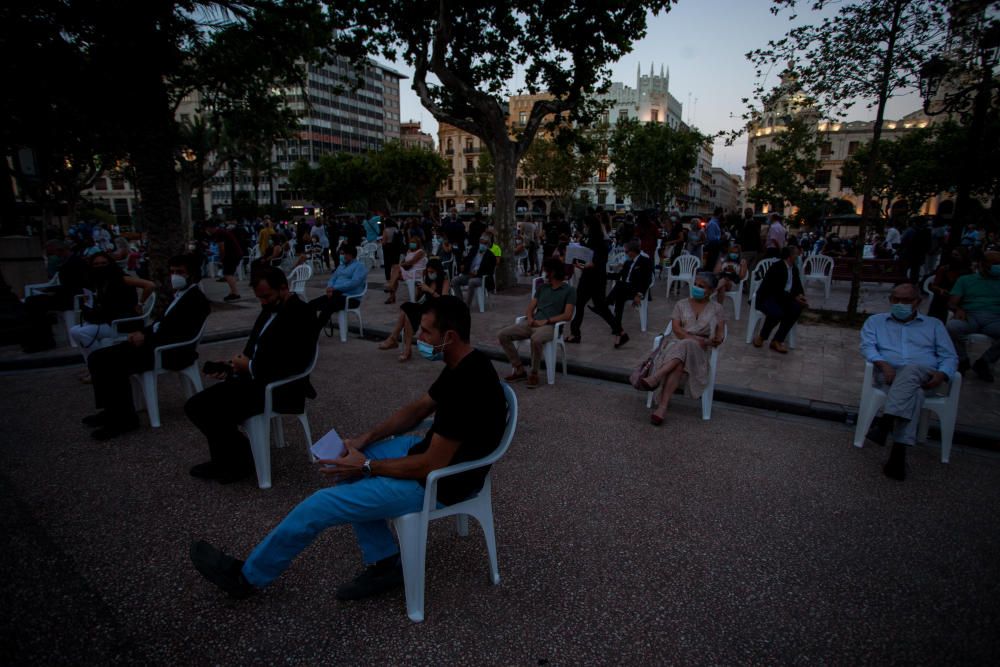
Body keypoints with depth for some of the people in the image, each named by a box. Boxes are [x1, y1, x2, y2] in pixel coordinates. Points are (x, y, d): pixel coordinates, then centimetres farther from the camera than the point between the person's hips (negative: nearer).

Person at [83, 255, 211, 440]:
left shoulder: (196, 299, -10)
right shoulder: (180, 294, 20)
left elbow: (179, 332, -20)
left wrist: (146, 337, -16)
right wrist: (142, 333, 3)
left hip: (171, 351, -10)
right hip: (157, 343, 10)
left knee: (116, 364, -24)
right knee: (98, 358, 2)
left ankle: (124, 418, -10)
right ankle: (110, 410, 9)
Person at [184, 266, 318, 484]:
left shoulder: (301, 314, -17)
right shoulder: (271, 309, 11)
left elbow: (293, 364, -24)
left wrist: (250, 367, -14)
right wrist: (235, 367, 1)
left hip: (277, 388, -9)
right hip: (253, 379, 10)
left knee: (217, 415, -20)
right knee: (196, 405, 3)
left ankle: (241, 461, 6)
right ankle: (224, 459, 17)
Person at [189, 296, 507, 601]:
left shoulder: (466, 385, -31)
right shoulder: (461, 364, 0)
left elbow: (430, 466, -27)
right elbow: (418, 409, 11)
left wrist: (367, 466, -14)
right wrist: (366, 439, 2)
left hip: (439, 481, -9)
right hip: (434, 452, 10)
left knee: (320, 505, -5)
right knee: (344, 462, 15)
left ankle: (246, 577, 23)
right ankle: (385, 564, 16)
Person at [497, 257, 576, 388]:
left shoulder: (569, 290, 3)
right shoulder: (542, 287, 21)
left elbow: (567, 315, -8)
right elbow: (530, 308, 17)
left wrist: (545, 321, -15)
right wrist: (530, 318, -6)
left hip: (550, 326, -6)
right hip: (533, 323, 6)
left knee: (536, 339, -41)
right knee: (502, 335, -13)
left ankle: (534, 373, -18)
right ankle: (519, 369, -5)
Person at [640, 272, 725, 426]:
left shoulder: (716, 308, 13)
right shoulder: (681, 304, 13)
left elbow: (720, 333, 4)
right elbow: (676, 328, 0)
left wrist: (716, 340, -20)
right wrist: (693, 338, -17)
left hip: (699, 349, -1)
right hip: (677, 342, 1)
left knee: (686, 347, -38)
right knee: (679, 362, -36)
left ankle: (655, 378, -44)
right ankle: (663, 406, -45)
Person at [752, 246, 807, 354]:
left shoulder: (794, 269, 7)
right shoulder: (776, 267, -17)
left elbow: (798, 287, 9)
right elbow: (777, 291, -22)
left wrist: (801, 297, -12)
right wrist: (794, 297, -24)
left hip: (783, 297, 8)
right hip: (766, 297, -8)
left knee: (797, 308, -21)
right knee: (777, 313, -35)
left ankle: (777, 340, -15)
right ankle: (761, 337, -7)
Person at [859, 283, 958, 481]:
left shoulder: (934, 324, 25)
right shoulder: (876, 321, 23)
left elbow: (950, 357, 15)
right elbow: (867, 346, 6)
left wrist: (941, 374, -8)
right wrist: (883, 364, -15)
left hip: (924, 376, 0)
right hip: (889, 374, 0)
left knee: (910, 371, -39)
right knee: (913, 392, -35)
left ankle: (884, 423, -50)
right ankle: (899, 451, -44)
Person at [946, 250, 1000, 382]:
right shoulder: (965, 280, 21)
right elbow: (952, 303, 7)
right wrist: (958, 309, -15)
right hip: (970, 316, -1)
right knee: (952, 326, -36)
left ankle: (984, 362, -10)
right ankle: (962, 361, -10)